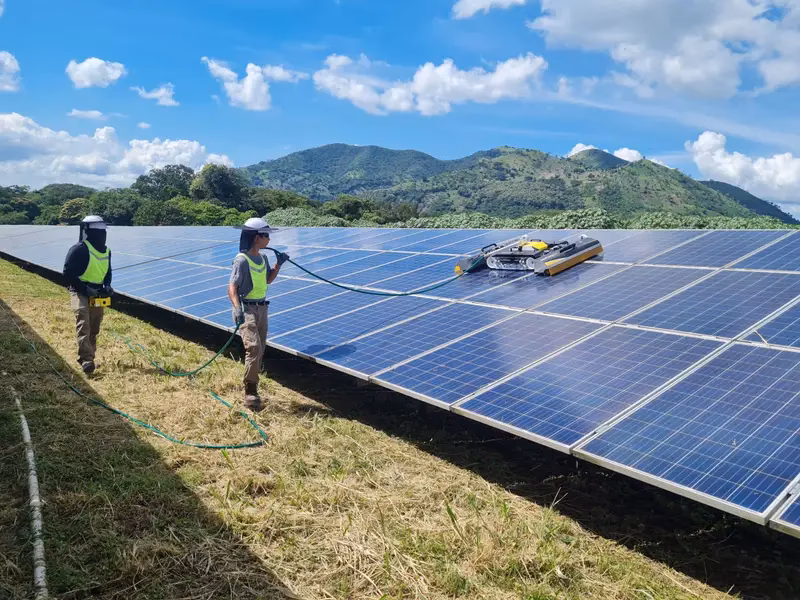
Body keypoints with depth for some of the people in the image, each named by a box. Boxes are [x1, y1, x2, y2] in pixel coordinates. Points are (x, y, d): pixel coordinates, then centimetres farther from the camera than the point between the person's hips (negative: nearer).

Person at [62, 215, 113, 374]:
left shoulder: (106, 251, 10)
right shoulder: (79, 249, -14)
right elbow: (68, 273, -16)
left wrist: (107, 286, 3)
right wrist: (86, 289, -21)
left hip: (97, 295, 7)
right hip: (80, 292, -7)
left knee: (94, 330, 13)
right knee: (83, 325, -22)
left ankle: (88, 358, 26)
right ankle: (86, 360, -30)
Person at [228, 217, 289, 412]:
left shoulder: (262, 258, 8)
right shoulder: (242, 260, -16)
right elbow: (232, 287, -22)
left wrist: (279, 264, 7)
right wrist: (237, 308, -39)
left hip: (262, 308, 8)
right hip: (247, 309, -8)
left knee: (260, 350, 12)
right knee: (254, 348, -19)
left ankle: (252, 388, 26)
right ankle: (250, 393, -9)